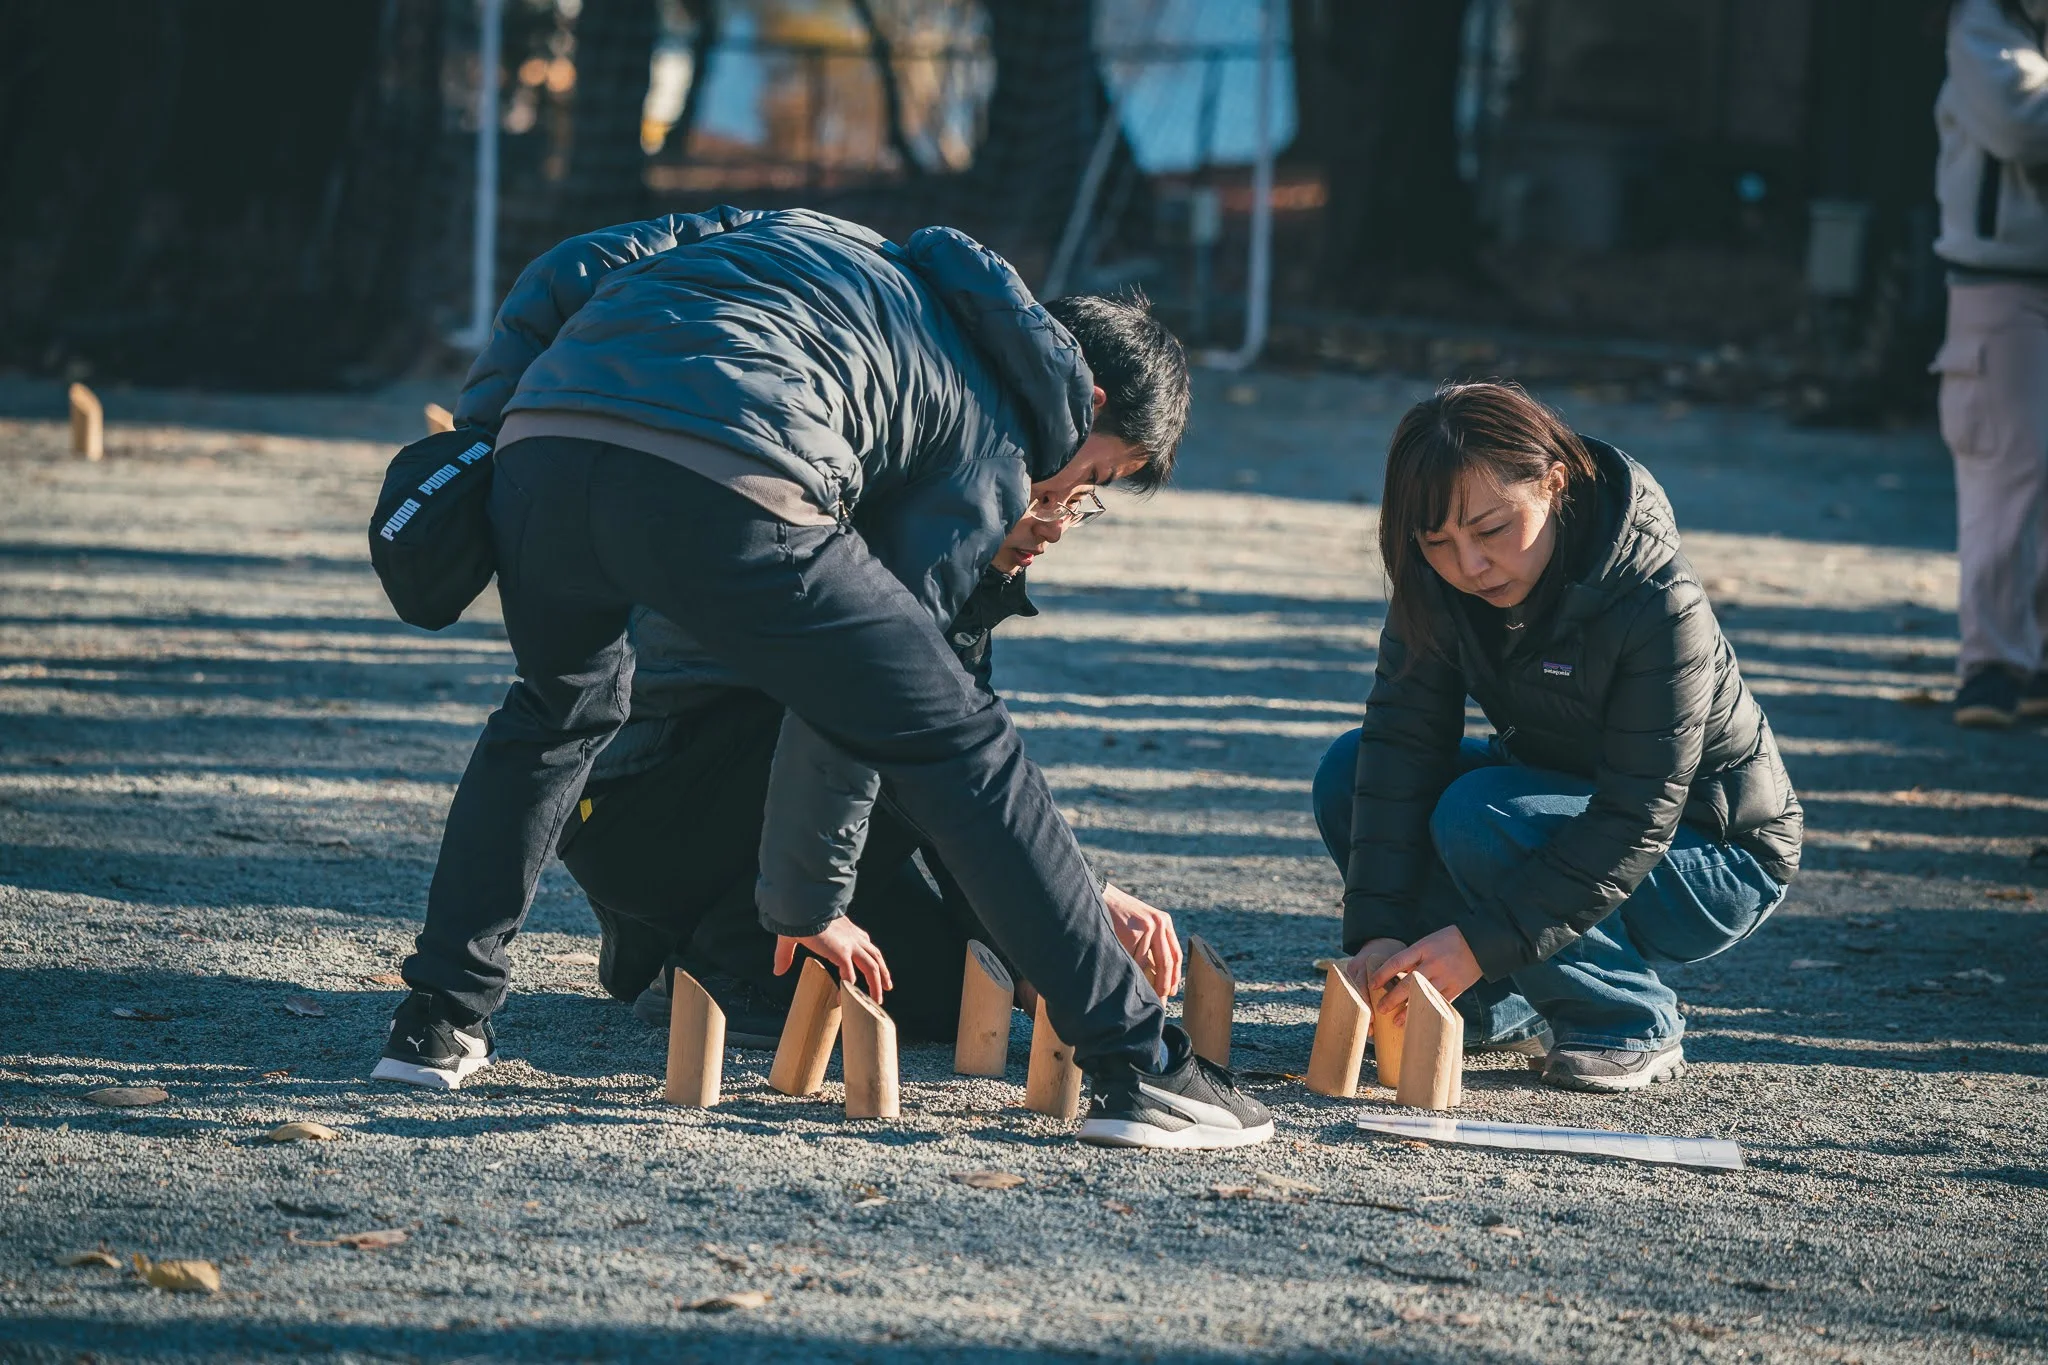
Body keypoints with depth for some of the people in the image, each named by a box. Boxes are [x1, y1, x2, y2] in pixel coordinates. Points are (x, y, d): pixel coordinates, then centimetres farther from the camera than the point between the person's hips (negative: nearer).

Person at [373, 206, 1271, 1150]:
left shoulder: (819, 239, 38)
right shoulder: (998, 449, 21)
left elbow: (573, 270, 27)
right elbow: (855, 697, 20)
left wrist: (478, 428, 29)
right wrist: (806, 900, 29)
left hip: (538, 445, 6)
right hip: (726, 490, -6)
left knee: (559, 710, 36)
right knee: (961, 746, 9)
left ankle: (439, 1023, 35)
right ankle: (1137, 1065, 7)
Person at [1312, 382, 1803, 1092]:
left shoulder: (1659, 603, -31)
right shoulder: (1443, 576, -13)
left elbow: (1638, 822, -32)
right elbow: (1403, 741, -18)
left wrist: (1482, 940, -37)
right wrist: (1378, 929, -29)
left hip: (1710, 856, -7)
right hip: (1564, 796, 7)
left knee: (1477, 818, -30)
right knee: (1350, 774, -10)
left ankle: (1634, 1024, -11)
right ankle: (1495, 1006, 2)